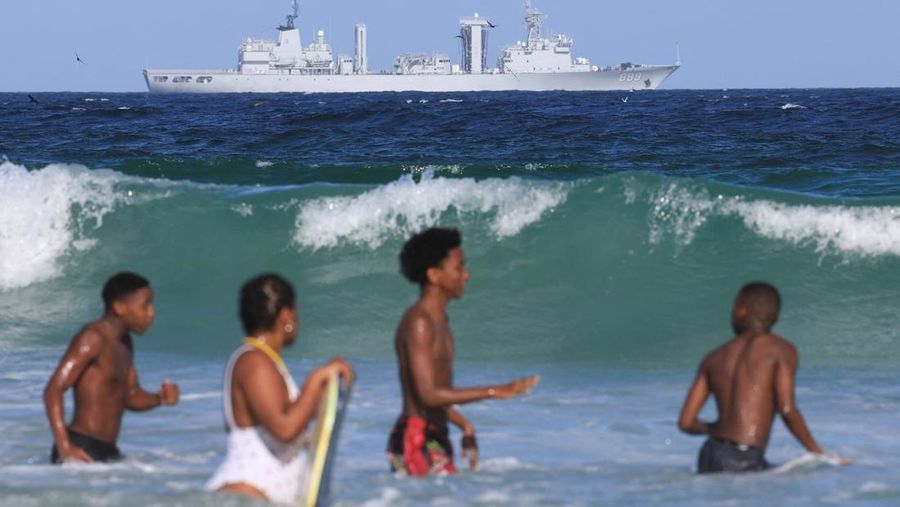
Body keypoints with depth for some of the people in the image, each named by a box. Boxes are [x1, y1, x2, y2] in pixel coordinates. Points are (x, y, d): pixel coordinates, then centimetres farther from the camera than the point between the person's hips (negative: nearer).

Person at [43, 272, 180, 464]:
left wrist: (160, 398, 1)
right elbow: (53, 391, -18)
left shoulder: (124, 343, 18)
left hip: (107, 452, 9)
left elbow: (131, 397, 24)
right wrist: (65, 448, -26)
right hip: (82, 451, -9)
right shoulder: (93, 338, -11)